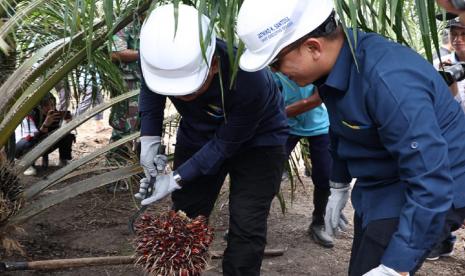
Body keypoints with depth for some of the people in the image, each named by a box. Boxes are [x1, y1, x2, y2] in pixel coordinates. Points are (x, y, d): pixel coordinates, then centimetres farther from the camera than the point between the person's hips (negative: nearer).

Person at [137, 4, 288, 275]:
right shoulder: (163, 59, -27)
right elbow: (150, 90, -2)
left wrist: (177, 179, -26)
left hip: (257, 140, -4)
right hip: (198, 135, 4)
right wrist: (150, 139, -13)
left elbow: (225, 144, -26)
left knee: (246, 229, -11)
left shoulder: (249, 80, -40)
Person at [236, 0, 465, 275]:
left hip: (422, 195, -8)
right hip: (378, 187, 9)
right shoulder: (336, 63, -6)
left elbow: (432, 183, -34)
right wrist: (339, 185, 22)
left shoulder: (388, 81, -35)